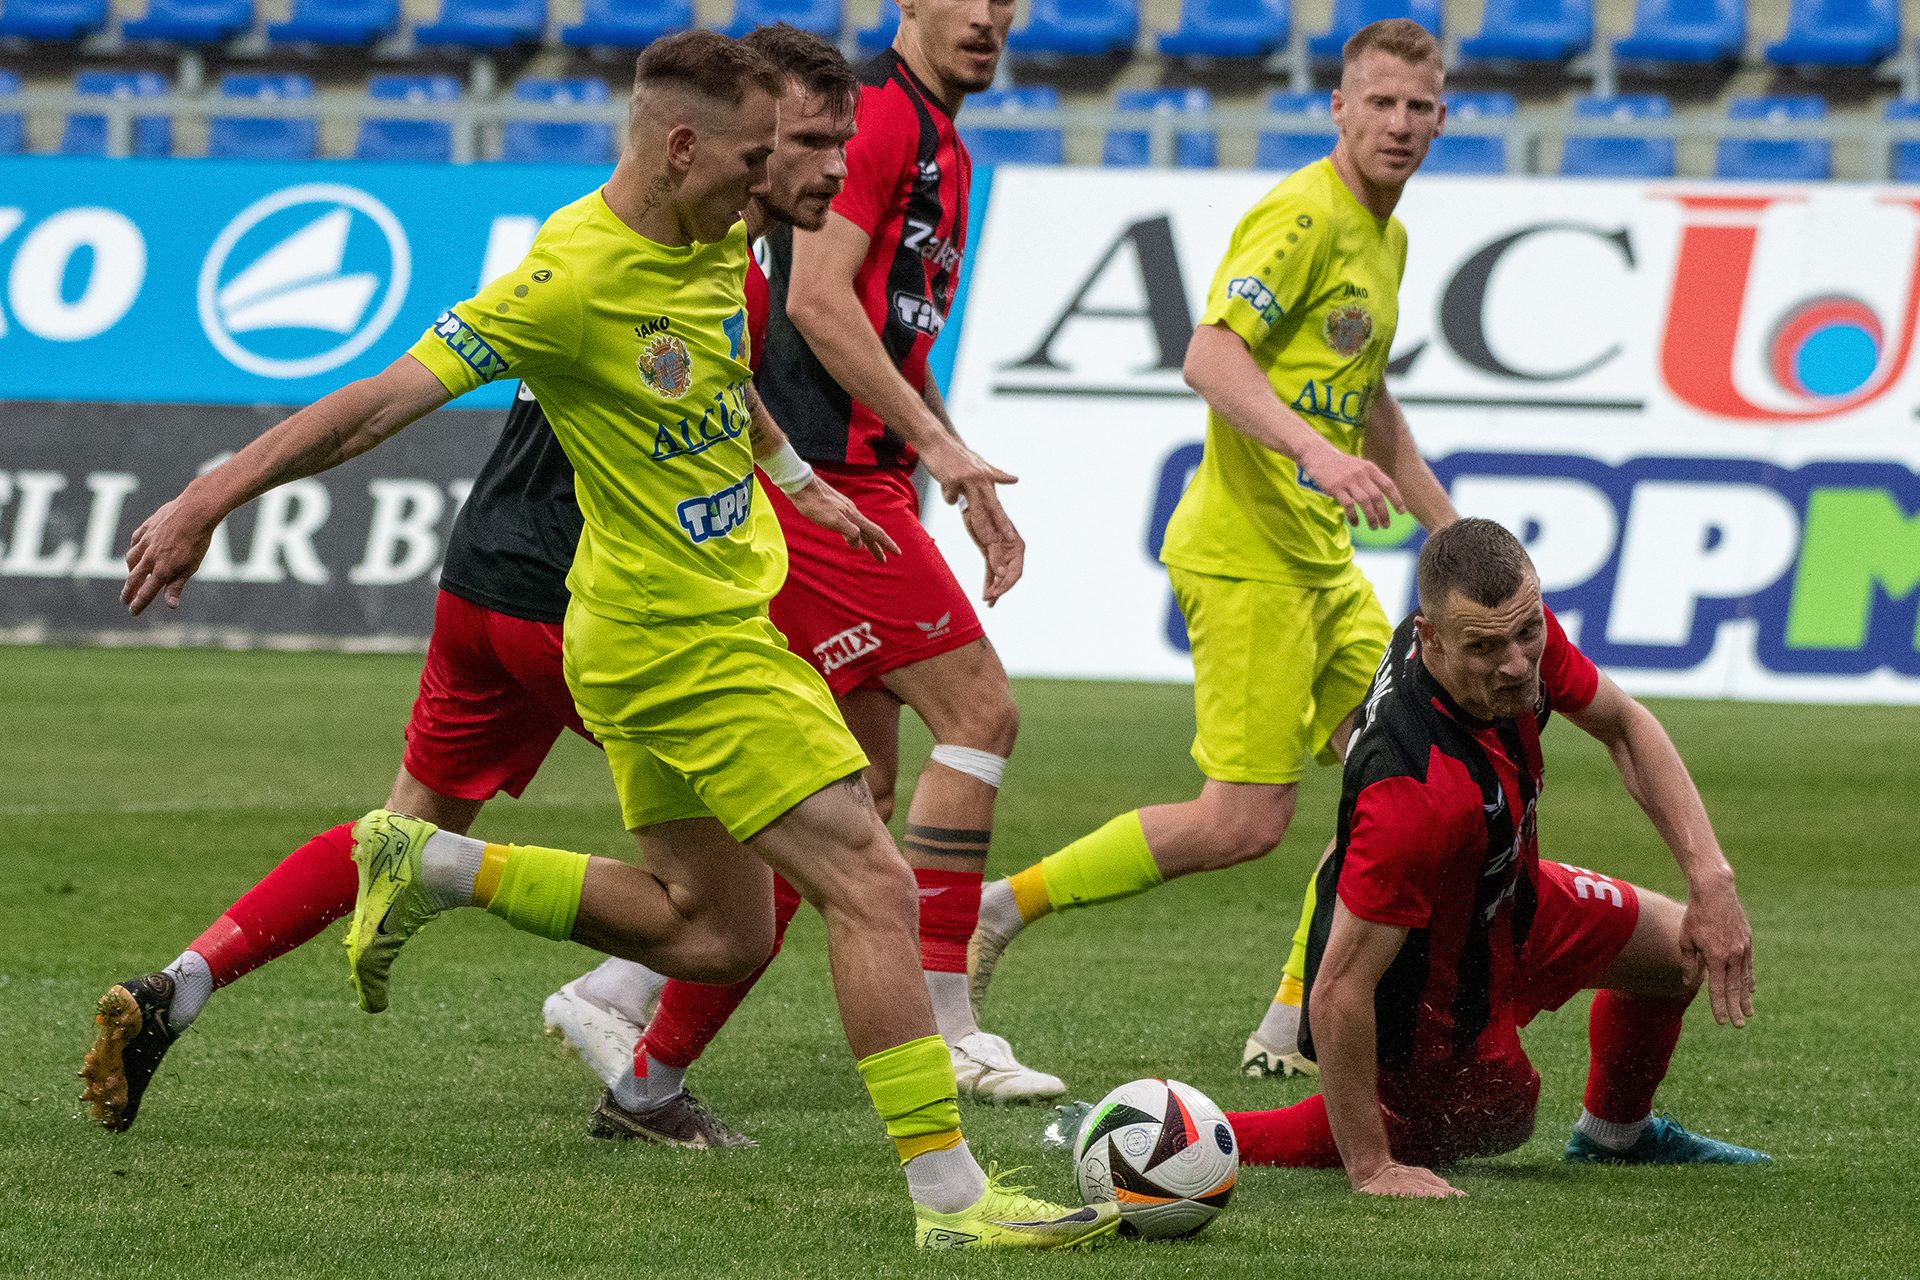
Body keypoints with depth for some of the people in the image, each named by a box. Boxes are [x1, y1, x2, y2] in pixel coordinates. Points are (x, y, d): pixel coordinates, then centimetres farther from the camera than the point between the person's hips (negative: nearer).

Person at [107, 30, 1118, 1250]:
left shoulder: (715, 241, 3)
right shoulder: (573, 280, -22)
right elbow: (382, 402, -19)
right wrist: (209, 501, -18)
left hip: (720, 619, 9)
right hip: (685, 644, -9)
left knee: (712, 931, 17)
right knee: (875, 889, -11)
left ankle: (435, 866, 23)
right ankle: (953, 1198, -8)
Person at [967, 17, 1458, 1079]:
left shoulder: (1384, 236, 17)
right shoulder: (1304, 217, -14)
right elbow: (1210, 359, -26)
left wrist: (1452, 535, 30)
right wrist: (1316, 451, -38)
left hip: (1319, 556, 10)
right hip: (1247, 553, -10)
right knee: (1245, 820, -13)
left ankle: (1300, 1021, 10)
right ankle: (1001, 908, -1)